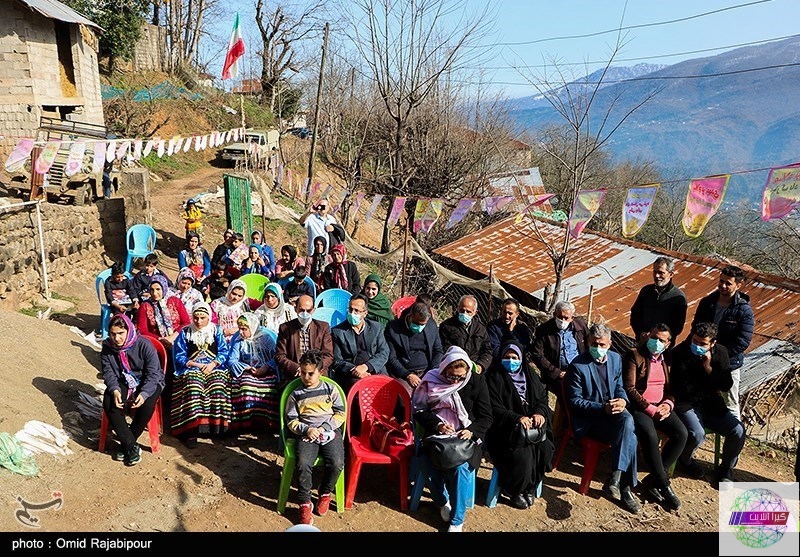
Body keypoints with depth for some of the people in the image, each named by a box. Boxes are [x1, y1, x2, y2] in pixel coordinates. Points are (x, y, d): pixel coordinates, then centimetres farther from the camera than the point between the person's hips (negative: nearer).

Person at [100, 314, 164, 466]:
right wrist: (115, 390, -27)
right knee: (109, 403, -26)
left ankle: (126, 444, -11)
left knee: (147, 405, -33)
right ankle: (132, 446, -18)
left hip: (148, 383, -3)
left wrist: (144, 393, -36)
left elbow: (153, 373, -19)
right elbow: (108, 373, -6)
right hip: (123, 383, 4)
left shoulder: (144, 345, -18)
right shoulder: (107, 348, -5)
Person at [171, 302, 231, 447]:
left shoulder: (216, 331, 15)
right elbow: (179, 356, 7)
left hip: (214, 368, 1)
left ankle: (217, 425, -29)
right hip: (191, 369, -1)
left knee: (218, 386, -34)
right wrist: (196, 364, -7)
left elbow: (224, 351, 6)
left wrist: (213, 363, -11)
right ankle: (192, 431, -36)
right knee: (193, 387, -35)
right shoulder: (185, 333, 13)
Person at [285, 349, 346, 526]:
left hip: (330, 430, 0)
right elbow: (291, 420, 10)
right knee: (303, 464, -29)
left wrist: (324, 428, -7)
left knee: (336, 463, -25)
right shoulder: (295, 395, 12)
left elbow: (341, 413, 8)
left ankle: (325, 493, 4)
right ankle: (304, 503, -11)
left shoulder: (330, 389, 12)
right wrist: (307, 430, -9)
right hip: (306, 432, 0)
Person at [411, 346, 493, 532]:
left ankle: (457, 520, -9)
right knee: (432, 463, -27)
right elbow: (419, 410, 2)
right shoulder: (432, 379, 0)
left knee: (461, 467, -29)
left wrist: (472, 431, -19)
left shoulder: (477, 382, -1)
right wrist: (437, 425, -15)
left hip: (466, 435, -1)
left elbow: (486, 417, 0)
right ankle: (442, 501, 7)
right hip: (437, 434, 1)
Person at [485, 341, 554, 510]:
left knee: (545, 448, -20)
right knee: (521, 453, -27)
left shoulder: (530, 375, 14)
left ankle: (530, 487, 4)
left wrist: (540, 412, -11)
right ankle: (514, 492, 0)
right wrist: (517, 418, -25)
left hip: (532, 426, 5)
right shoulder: (494, 377, -4)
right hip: (504, 430, -5)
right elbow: (494, 409, -12)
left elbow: (543, 397, 12)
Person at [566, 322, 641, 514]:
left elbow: (619, 387, 18)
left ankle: (615, 477, -29)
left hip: (613, 411, 5)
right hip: (588, 419, -5)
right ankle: (625, 486, -21)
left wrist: (623, 400, -7)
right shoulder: (577, 365, -11)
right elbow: (574, 401, -11)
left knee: (628, 421, -31)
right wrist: (602, 408, -23)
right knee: (629, 436, -28)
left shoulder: (616, 359, 8)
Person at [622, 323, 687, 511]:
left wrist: (668, 403, -5)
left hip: (661, 406, 6)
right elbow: (629, 389, -11)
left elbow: (672, 388, 17)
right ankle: (663, 485, -15)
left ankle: (652, 479, -7)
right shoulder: (634, 355, -6)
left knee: (681, 434, -19)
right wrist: (650, 409, -17)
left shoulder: (668, 358, 12)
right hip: (639, 407, -5)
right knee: (650, 436, -32)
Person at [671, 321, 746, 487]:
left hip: (712, 405, 5)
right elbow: (681, 389, -15)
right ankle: (685, 459, 9)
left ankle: (726, 469, 14)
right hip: (686, 404, -4)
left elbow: (726, 386, -5)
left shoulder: (720, 352, -1)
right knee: (697, 434, -29)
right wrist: (712, 385, -6)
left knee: (738, 431, -16)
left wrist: (709, 368, -19)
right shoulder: (679, 353, -13)